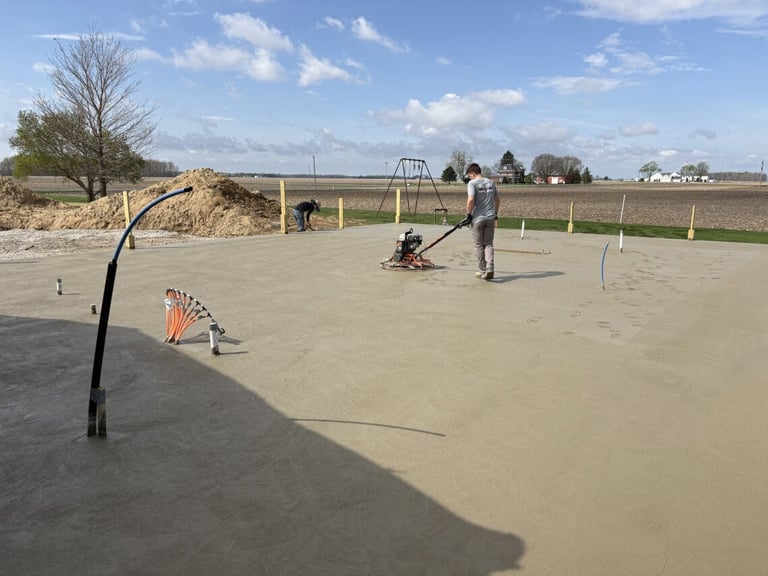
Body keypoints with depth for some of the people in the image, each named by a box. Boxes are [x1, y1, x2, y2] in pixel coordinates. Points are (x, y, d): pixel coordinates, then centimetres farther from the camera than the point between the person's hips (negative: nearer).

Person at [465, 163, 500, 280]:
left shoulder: (472, 183, -9)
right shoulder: (491, 183, 9)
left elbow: (471, 200, -21)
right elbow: (498, 200, 15)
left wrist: (468, 214, -8)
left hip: (478, 218, -5)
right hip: (490, 218, 5)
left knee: (479, 245, 7)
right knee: (488, 244, 9)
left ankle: (482, 271, 13)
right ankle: (489, 269, -6)